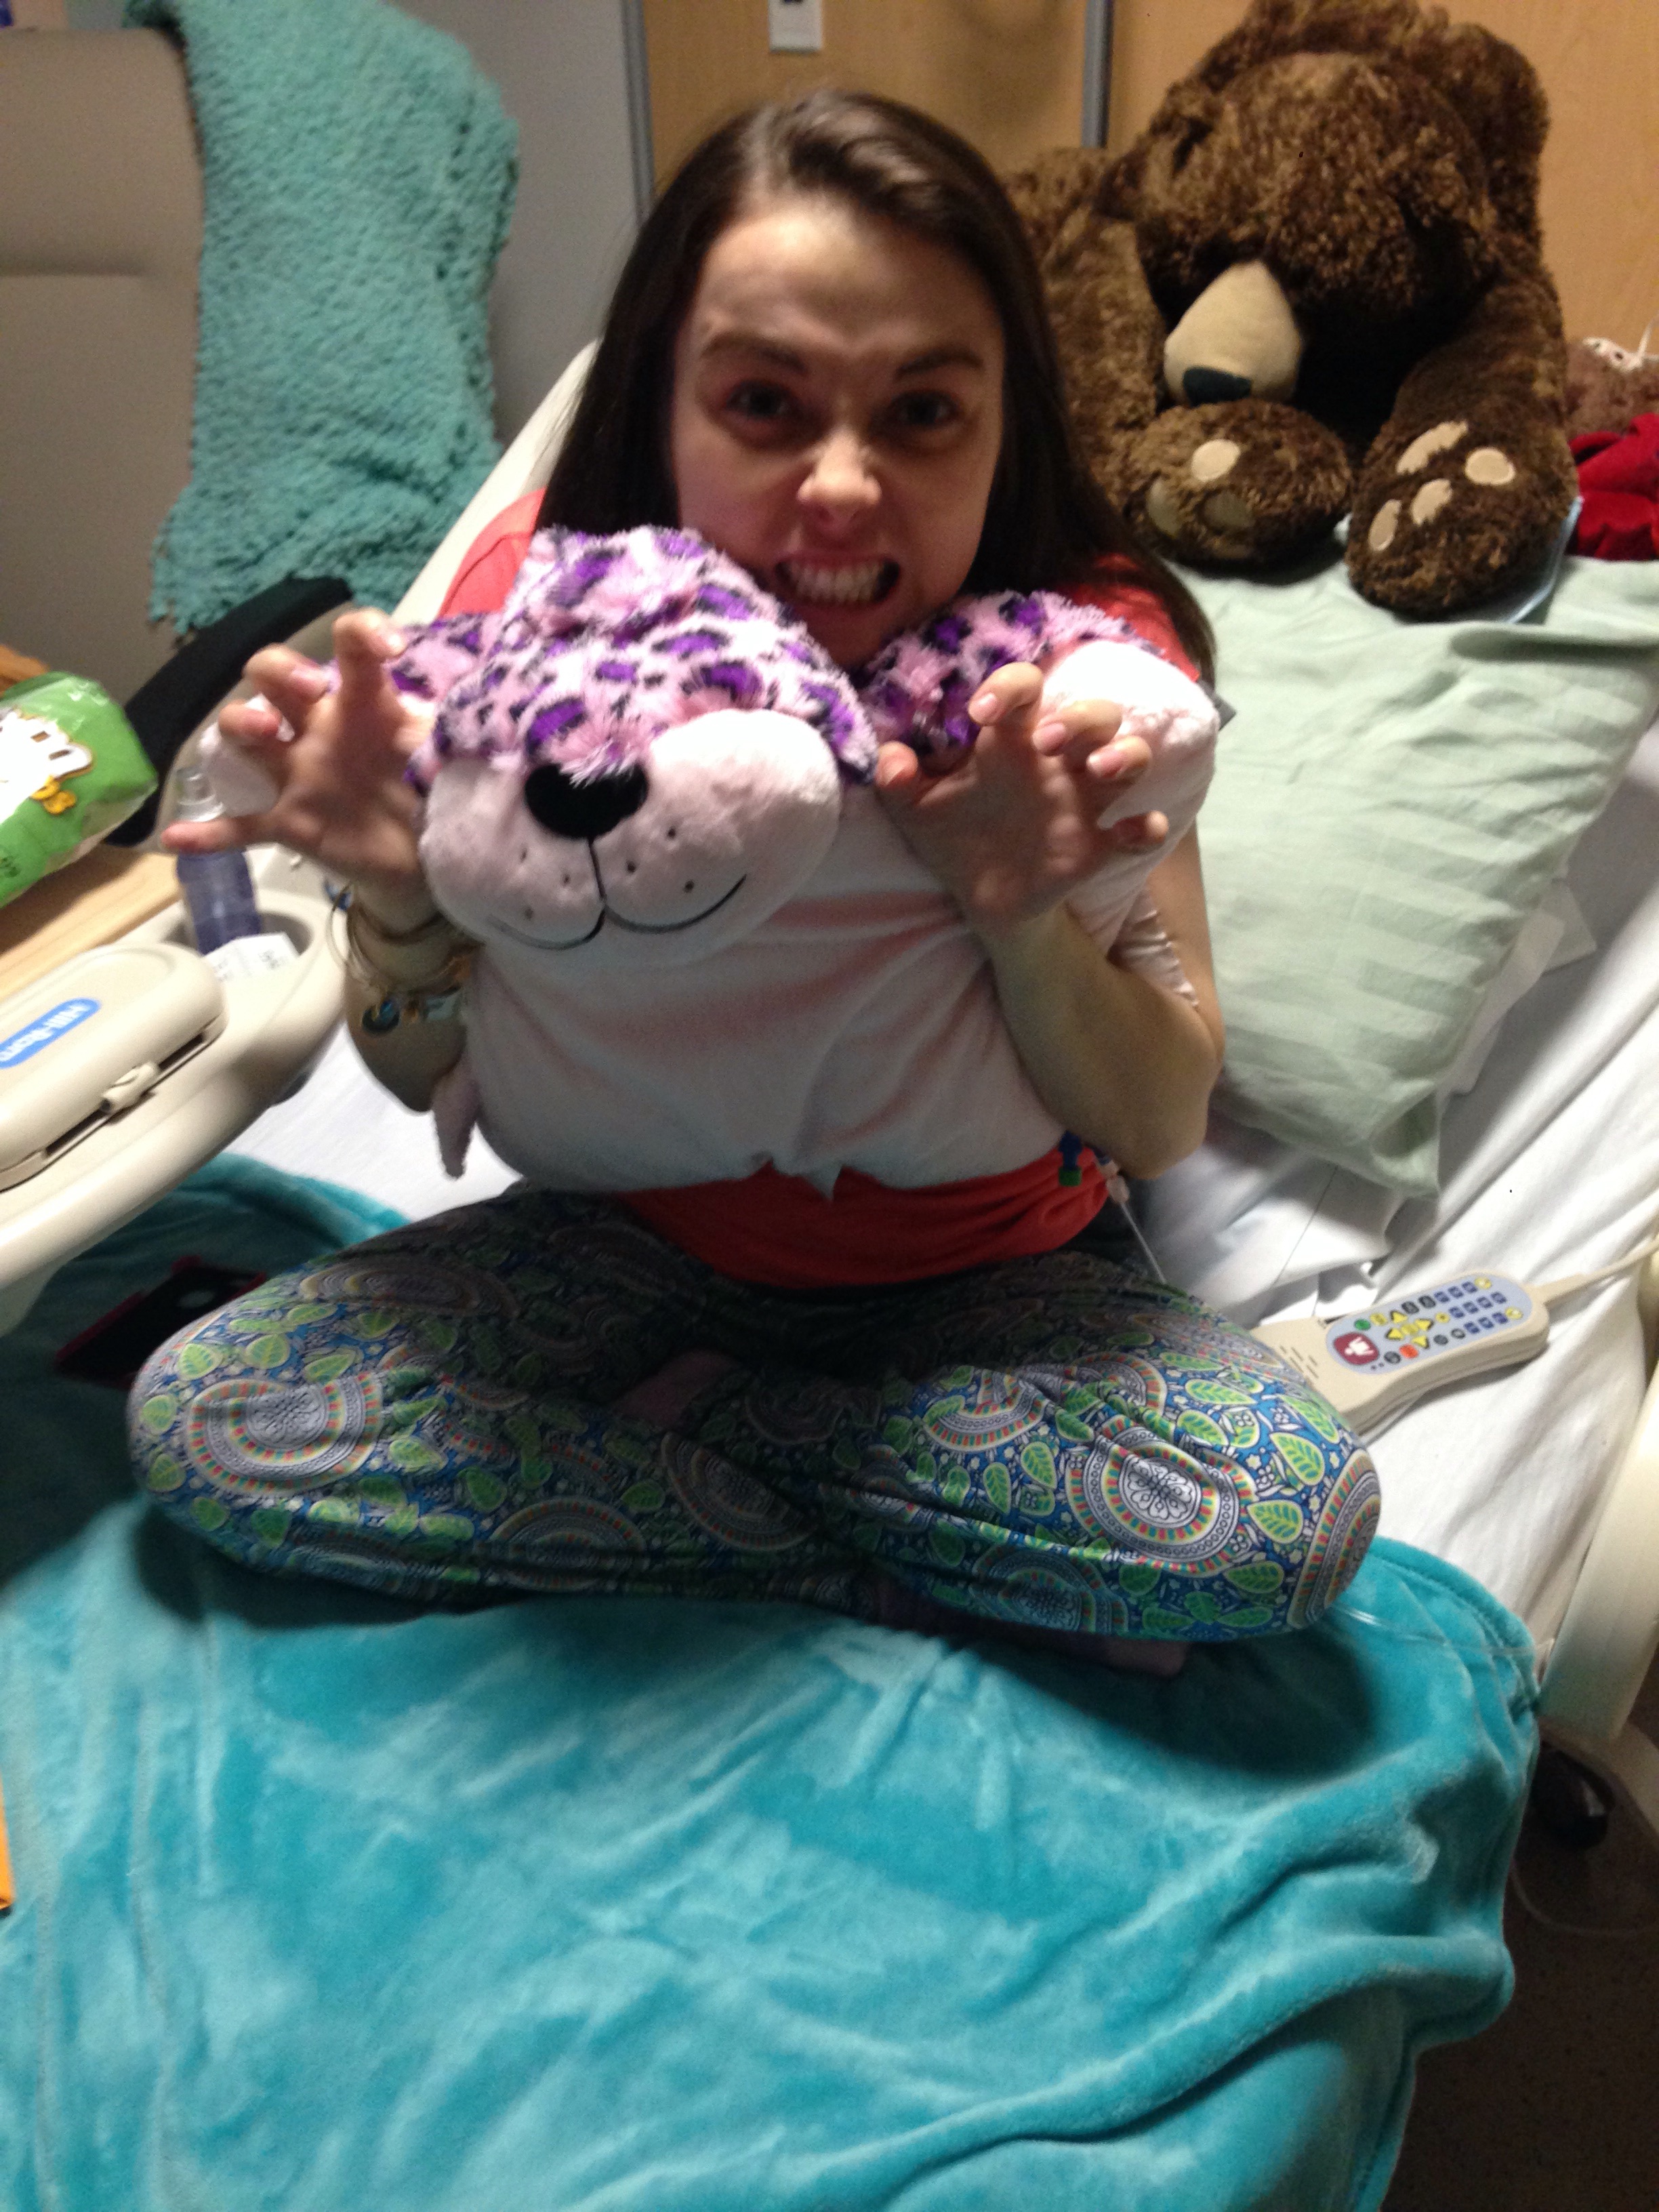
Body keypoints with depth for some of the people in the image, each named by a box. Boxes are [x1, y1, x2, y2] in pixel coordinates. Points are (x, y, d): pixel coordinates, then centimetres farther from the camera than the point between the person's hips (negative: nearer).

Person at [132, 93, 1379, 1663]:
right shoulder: (548, 592, -15)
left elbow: (1162, 1131, -16)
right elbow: (431, 1078, -8)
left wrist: (1032, 926, -34)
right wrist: (399, 895, -29)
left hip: (984, 1278, -1)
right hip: (645, 1232, 2)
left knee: (1293, 1517, -26)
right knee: (197, 1424, -16)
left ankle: (670, 1413, -7)